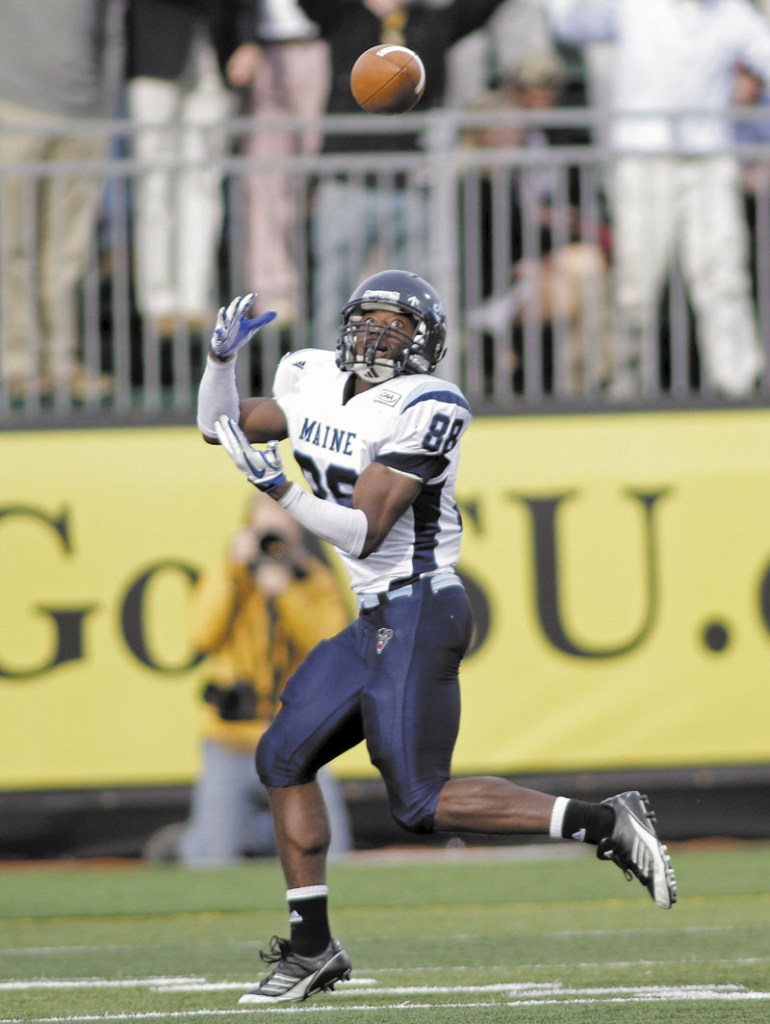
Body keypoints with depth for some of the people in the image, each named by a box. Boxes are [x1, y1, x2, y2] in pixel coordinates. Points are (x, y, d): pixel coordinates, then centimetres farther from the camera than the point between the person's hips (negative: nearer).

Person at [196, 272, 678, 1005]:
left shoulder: (421, 412, -16)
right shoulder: (313, 381, 7)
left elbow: (362, 533, -20)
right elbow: (220, 426, 20)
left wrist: (277, 488, -28)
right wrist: (221, 357, 4)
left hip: (417, 613, -9)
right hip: (377, 619, 9)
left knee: (421, 802, -12)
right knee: (284, 757, 9)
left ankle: (604, 824, -8)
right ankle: (310, 947, 15)